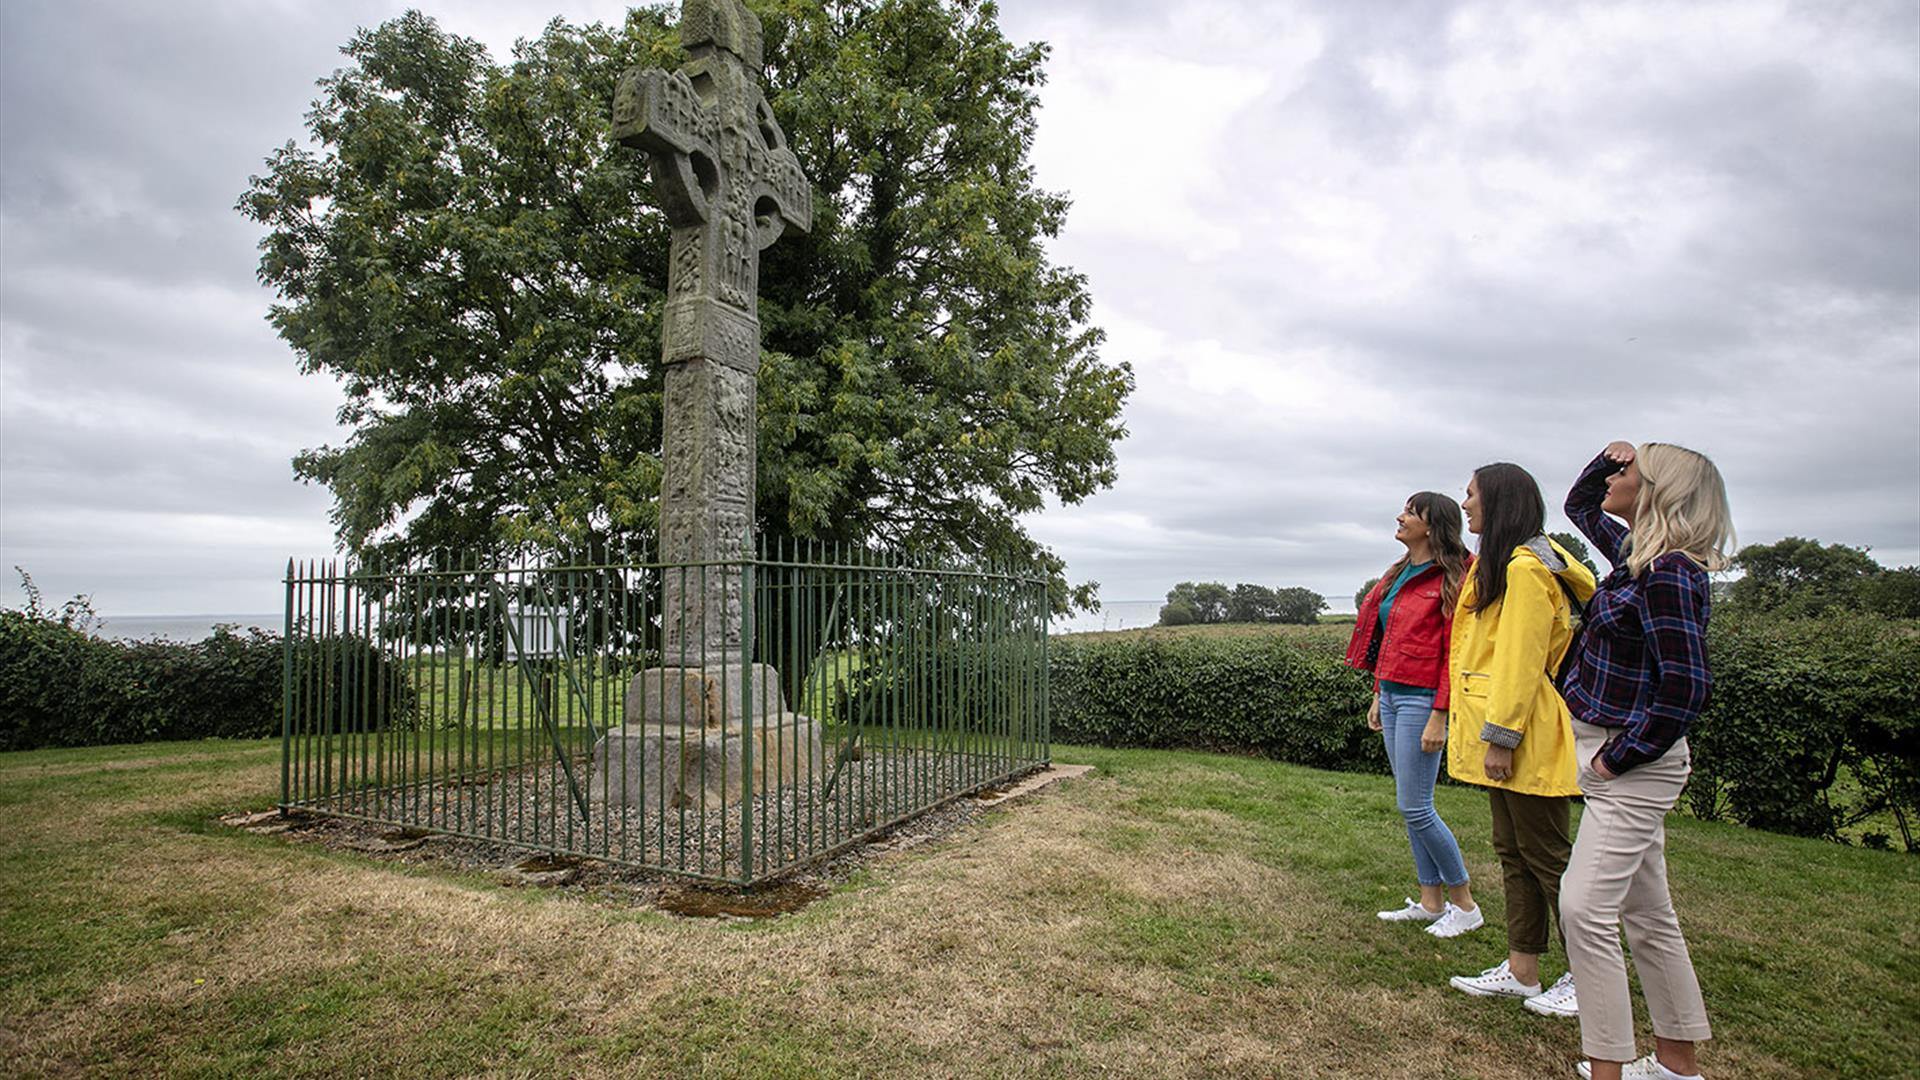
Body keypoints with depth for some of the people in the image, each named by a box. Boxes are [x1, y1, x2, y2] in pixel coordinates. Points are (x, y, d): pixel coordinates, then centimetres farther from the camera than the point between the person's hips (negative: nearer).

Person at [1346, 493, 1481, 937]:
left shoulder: (1451, 578, -11)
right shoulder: (1400, 575, 14)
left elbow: (1456, 653, -16)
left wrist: (1439, 717, -19)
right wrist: (1379, 696, 17)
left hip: (1421, 700, -9)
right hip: (1392, 696, 9)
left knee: (1414, 807, -5)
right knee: (1412, 805, 13)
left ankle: (1465, 904, 12)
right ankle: (1431, 902, 22)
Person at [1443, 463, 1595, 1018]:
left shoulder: (1525, 569, -16)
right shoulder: (1499, 564, 16)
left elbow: (1520, 663, -20)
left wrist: (1500, 738, -20)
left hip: (1527, 740, -11)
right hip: (1506, 734, 11)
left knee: (1545, 854, 0)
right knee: (1513, 850, 14)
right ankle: (1521, 971, 23)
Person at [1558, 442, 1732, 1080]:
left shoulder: (1668, 575, -19)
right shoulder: (1643, 557, 9)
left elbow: (1685, 689, -24)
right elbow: (1580, 506, 27)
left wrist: (1619, 758, -16)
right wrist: (1609, 454, 9)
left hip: (1633, 764, -10)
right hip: (1610, 752, 10)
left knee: (1585, 907, -10)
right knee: (1646, 913, 17)